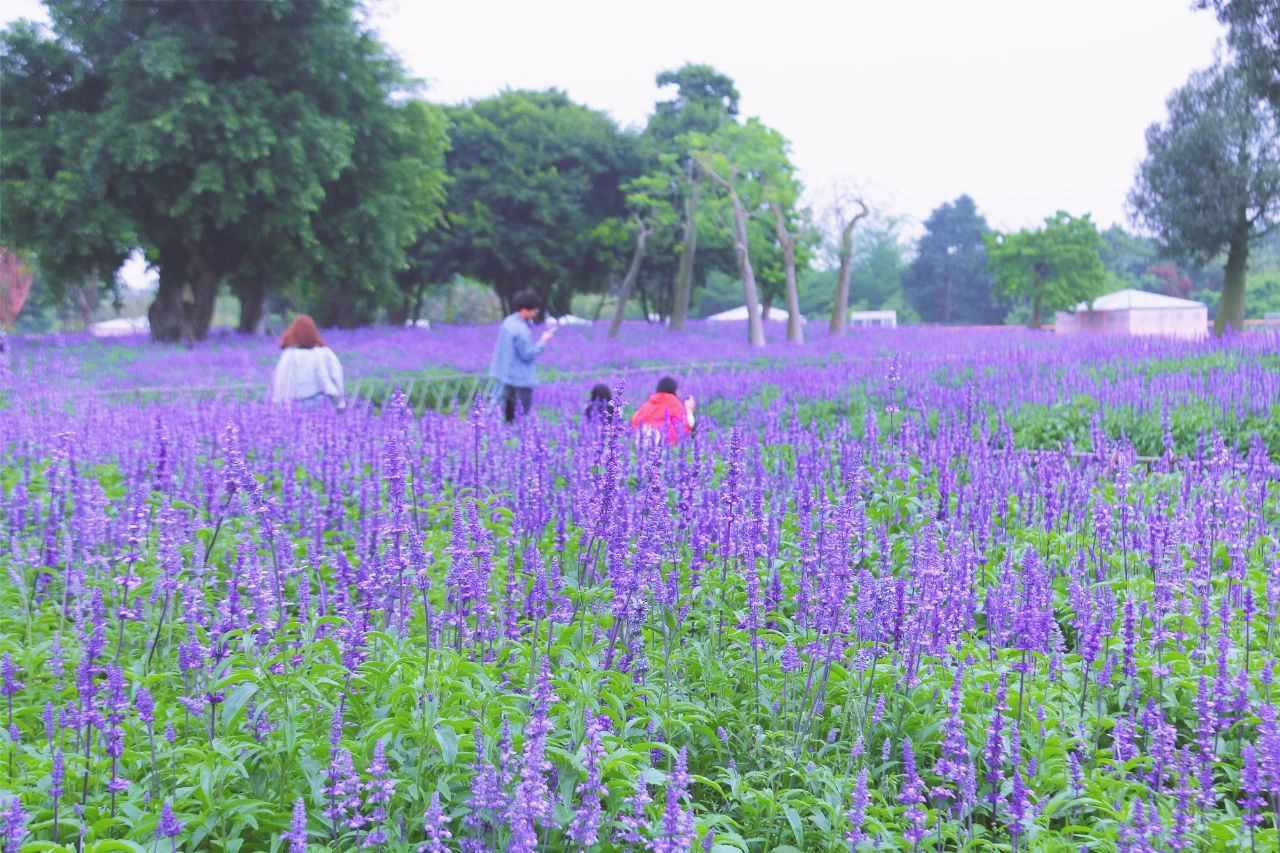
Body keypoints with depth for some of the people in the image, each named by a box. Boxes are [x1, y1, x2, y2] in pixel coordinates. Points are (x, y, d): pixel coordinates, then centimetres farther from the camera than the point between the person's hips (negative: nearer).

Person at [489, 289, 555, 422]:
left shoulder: (508, 321, 6)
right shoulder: (521, 330, -23)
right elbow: (527, 354, -19)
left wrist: (529, 323, 6)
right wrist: (543, 341, -8)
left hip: (506, 374, 9)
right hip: (520, 377, -9)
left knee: (508, 413, 15)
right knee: (522, 415, -1)